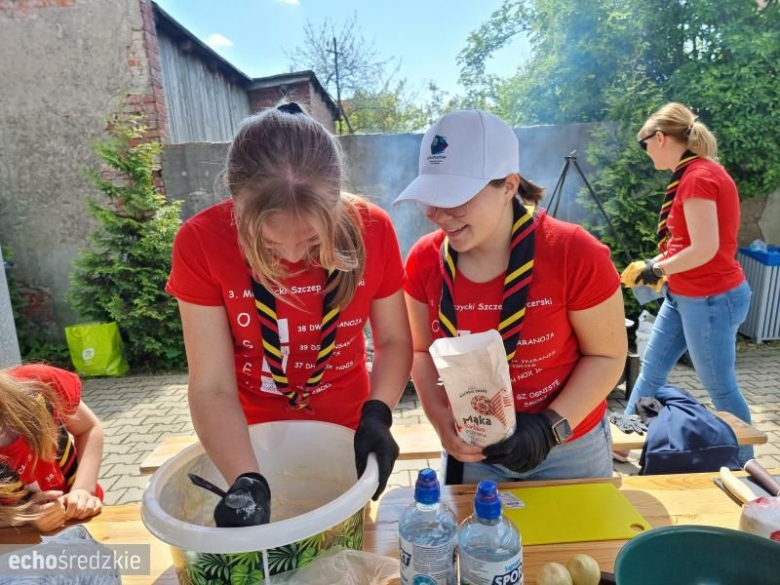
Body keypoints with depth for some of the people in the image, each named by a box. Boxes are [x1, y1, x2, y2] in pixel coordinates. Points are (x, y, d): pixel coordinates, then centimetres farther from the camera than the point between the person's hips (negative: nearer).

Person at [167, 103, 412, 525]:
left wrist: (377, 415, -25)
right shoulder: (201, 242, -23)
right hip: (252, 439, 0)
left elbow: (394, 341, -9)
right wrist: (246, 481, -34)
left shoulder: (371, 229, -21)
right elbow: (212, 388, -21)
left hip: (347, 432, 1)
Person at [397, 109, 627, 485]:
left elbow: (607, 355, -11)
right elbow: (423, 352, -1)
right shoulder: (424, 260, -14)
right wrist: (440, 418, -16)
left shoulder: (575, 255, -23)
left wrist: (551, 428, -21)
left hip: (569, 449, -1)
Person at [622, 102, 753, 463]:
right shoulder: (696, 173, 11)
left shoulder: (697, 177, -20)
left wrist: (659, 268, -10)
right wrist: (661, 263, 6)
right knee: (652, 368, 15)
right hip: (685, 295, 10)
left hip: (711, 299, -10)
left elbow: (704, 250, -24)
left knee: (719, 387, 6)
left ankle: (746, 466, 27)